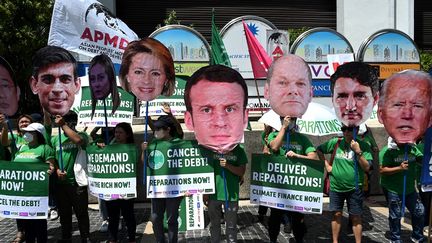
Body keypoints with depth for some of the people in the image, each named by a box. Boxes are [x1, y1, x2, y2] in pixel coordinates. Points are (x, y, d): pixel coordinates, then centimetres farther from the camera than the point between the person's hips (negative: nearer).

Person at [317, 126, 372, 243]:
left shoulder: (363, 146, -6)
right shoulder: (335, 142, -2)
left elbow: (366, 168, -11)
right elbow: (319, 150, 11)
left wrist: (358, 151, -21)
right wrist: (326, 164, 2)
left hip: (354, 188, -2)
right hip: (336, 186, 2)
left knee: (355, 217, 5)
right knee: (336, 215, 10)